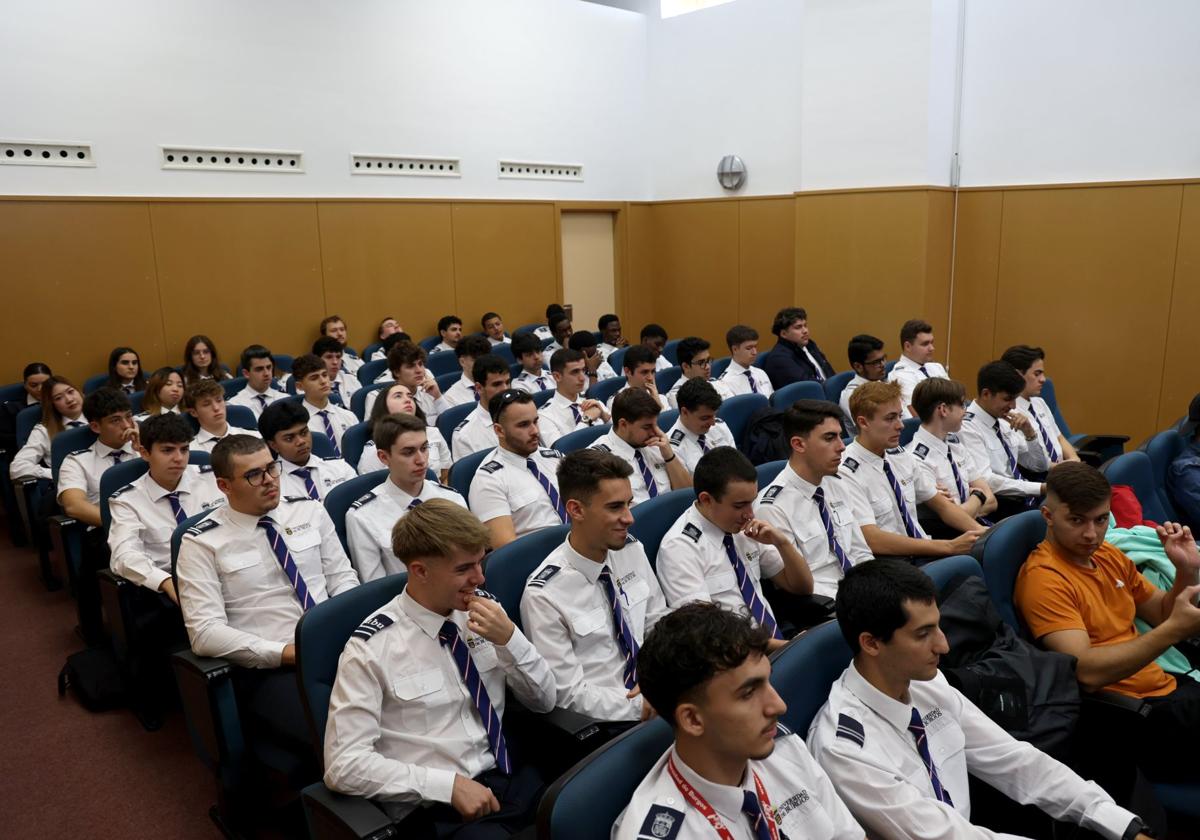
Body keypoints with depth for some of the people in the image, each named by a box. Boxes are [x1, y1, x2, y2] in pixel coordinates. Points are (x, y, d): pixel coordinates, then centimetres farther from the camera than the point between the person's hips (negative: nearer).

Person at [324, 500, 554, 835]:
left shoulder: (485, 607, 2)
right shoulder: (371, 648, -11)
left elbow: (544, 702, 7)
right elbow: (344, 765, -12)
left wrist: (509, 638, -11)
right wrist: (450, 784, -17)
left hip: (511, 778, 5)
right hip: (434, 806, -4)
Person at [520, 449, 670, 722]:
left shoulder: (632, 550, 1)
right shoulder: (544, 595, -18)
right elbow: (569, 694, -14)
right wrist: (646, 709, -18)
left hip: (649, 691, 6)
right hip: (604, 722, -6)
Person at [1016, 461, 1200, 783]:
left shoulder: (1108, 554, 11)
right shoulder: (1043, 578, -16)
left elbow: (1161, 615, 22)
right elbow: (1087, 671, -25)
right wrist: (1173, 630, -30)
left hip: (1169, 687, 9)